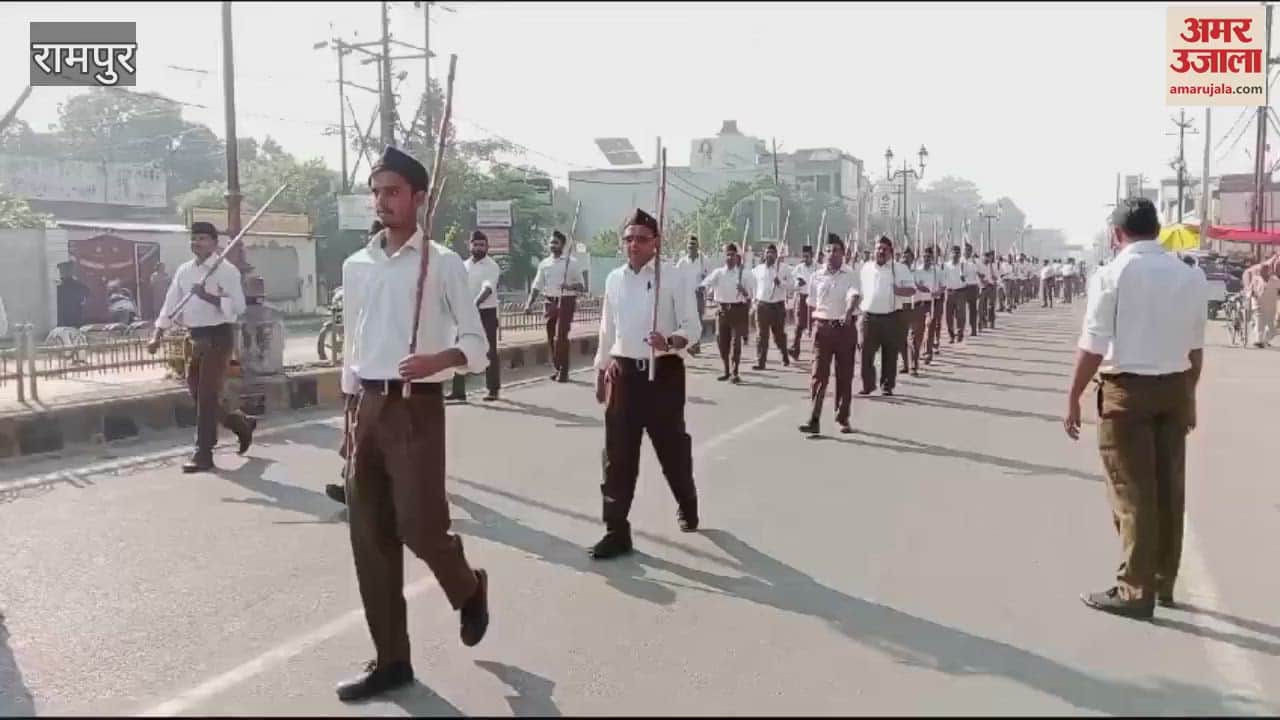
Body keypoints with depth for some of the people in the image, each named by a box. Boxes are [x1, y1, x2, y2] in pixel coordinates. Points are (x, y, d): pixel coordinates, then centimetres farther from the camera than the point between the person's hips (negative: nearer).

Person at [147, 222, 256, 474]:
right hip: (197, 337, 7)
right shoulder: (184, 270, 11)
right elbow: (171, 304, 10)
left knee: (208, 394, -6)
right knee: (196, 392, 13)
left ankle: (203, 454, 1)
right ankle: (242, 424, 32)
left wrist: (207, 296, -23)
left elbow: (237, 306, -17)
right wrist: (157, 336, 3)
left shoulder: (226, 270, -9)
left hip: (219, 336, -7)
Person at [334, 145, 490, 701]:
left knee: (419, 526, -7)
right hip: (368, 407, 6)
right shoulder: (356, 266, 11)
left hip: (416, 407, -6)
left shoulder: (442, 263, -5)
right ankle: (390, 659, 19)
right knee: (368, 537, 6)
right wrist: (350, 414, 16)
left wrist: (437, 359, -25)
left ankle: (469, 590, 28)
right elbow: (352, 345, 17)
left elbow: (476, 344, -5)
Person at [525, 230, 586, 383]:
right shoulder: (544, 263, 9)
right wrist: (529, 303, -3)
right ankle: (557, 368, 20)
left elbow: (582, 285, -3)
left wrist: (569, 286, -23)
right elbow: (537, 285, 8)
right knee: (551, 337, 7)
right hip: (550, 302, 5)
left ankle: (564, 371, -3)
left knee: (561, 336, -11)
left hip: (566, 302, -5)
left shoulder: (572, 263, -2)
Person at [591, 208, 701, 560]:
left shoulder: (674, 279, -6)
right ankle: (617, 531, 8)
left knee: (672, 448, 11)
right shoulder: (614, 280, 8)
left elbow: (692, 327, -9)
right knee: (618, 455, 1)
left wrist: (670, 342, -30)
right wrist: (600, 374, 16)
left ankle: (687, 505, 39)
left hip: (663, 373, -3)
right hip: (623, 373, 4)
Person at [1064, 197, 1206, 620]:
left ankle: (1137, 590, 8)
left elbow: (1093, 348, -14)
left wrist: (1074, 399, -7)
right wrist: (1187, 396, 19)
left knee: (1133, 490, 2)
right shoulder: (1191, 277, 5)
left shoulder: (1112, 275, -11)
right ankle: (1164, 582, 29)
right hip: (1175, 388, 6)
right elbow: (1195, 348, 9)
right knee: (1169, 487, 15)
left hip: (1128, 389, -6)